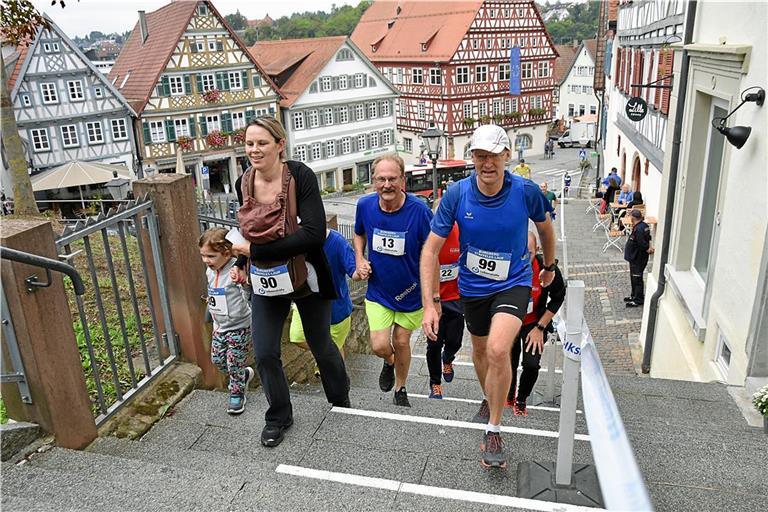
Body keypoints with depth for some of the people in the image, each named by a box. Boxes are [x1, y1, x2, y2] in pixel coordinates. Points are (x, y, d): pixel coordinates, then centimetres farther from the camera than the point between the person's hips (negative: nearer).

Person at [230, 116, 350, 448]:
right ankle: (278, 417, 27)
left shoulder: (301, 177, -22)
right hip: (266, 281, 4)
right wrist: (241, 262, 13)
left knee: (321, 346, 15)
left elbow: (314, 234, -31)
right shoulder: (244, 184, -5)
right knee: (264, 353, 2)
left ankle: (341, 401, 43)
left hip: (304, 278, -4)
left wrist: (257, 251, -28)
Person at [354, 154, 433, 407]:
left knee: (401, 341, 12)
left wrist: (434, 299, -16)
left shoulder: (419, 211, -22)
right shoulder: (365, 205, -12)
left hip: (411, 291, -1)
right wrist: (359, 260, -6)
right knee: (380, 346, -5)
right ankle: (389, 362, 34)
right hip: (378, 290, 2)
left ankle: (400, 389, 40)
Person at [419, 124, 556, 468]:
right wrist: (429, 305, -19)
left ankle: (493, 430, -1)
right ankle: (489, 399, 55)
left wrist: (549, 266, 20)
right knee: (480, 349, 22)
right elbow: (431, 249, -14)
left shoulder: (526, 191, -18)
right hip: (472, 286, 3)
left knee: (498, 350, -24)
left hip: (513, 283, -2)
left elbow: (544, 226, 5)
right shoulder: (456, 194, -18)